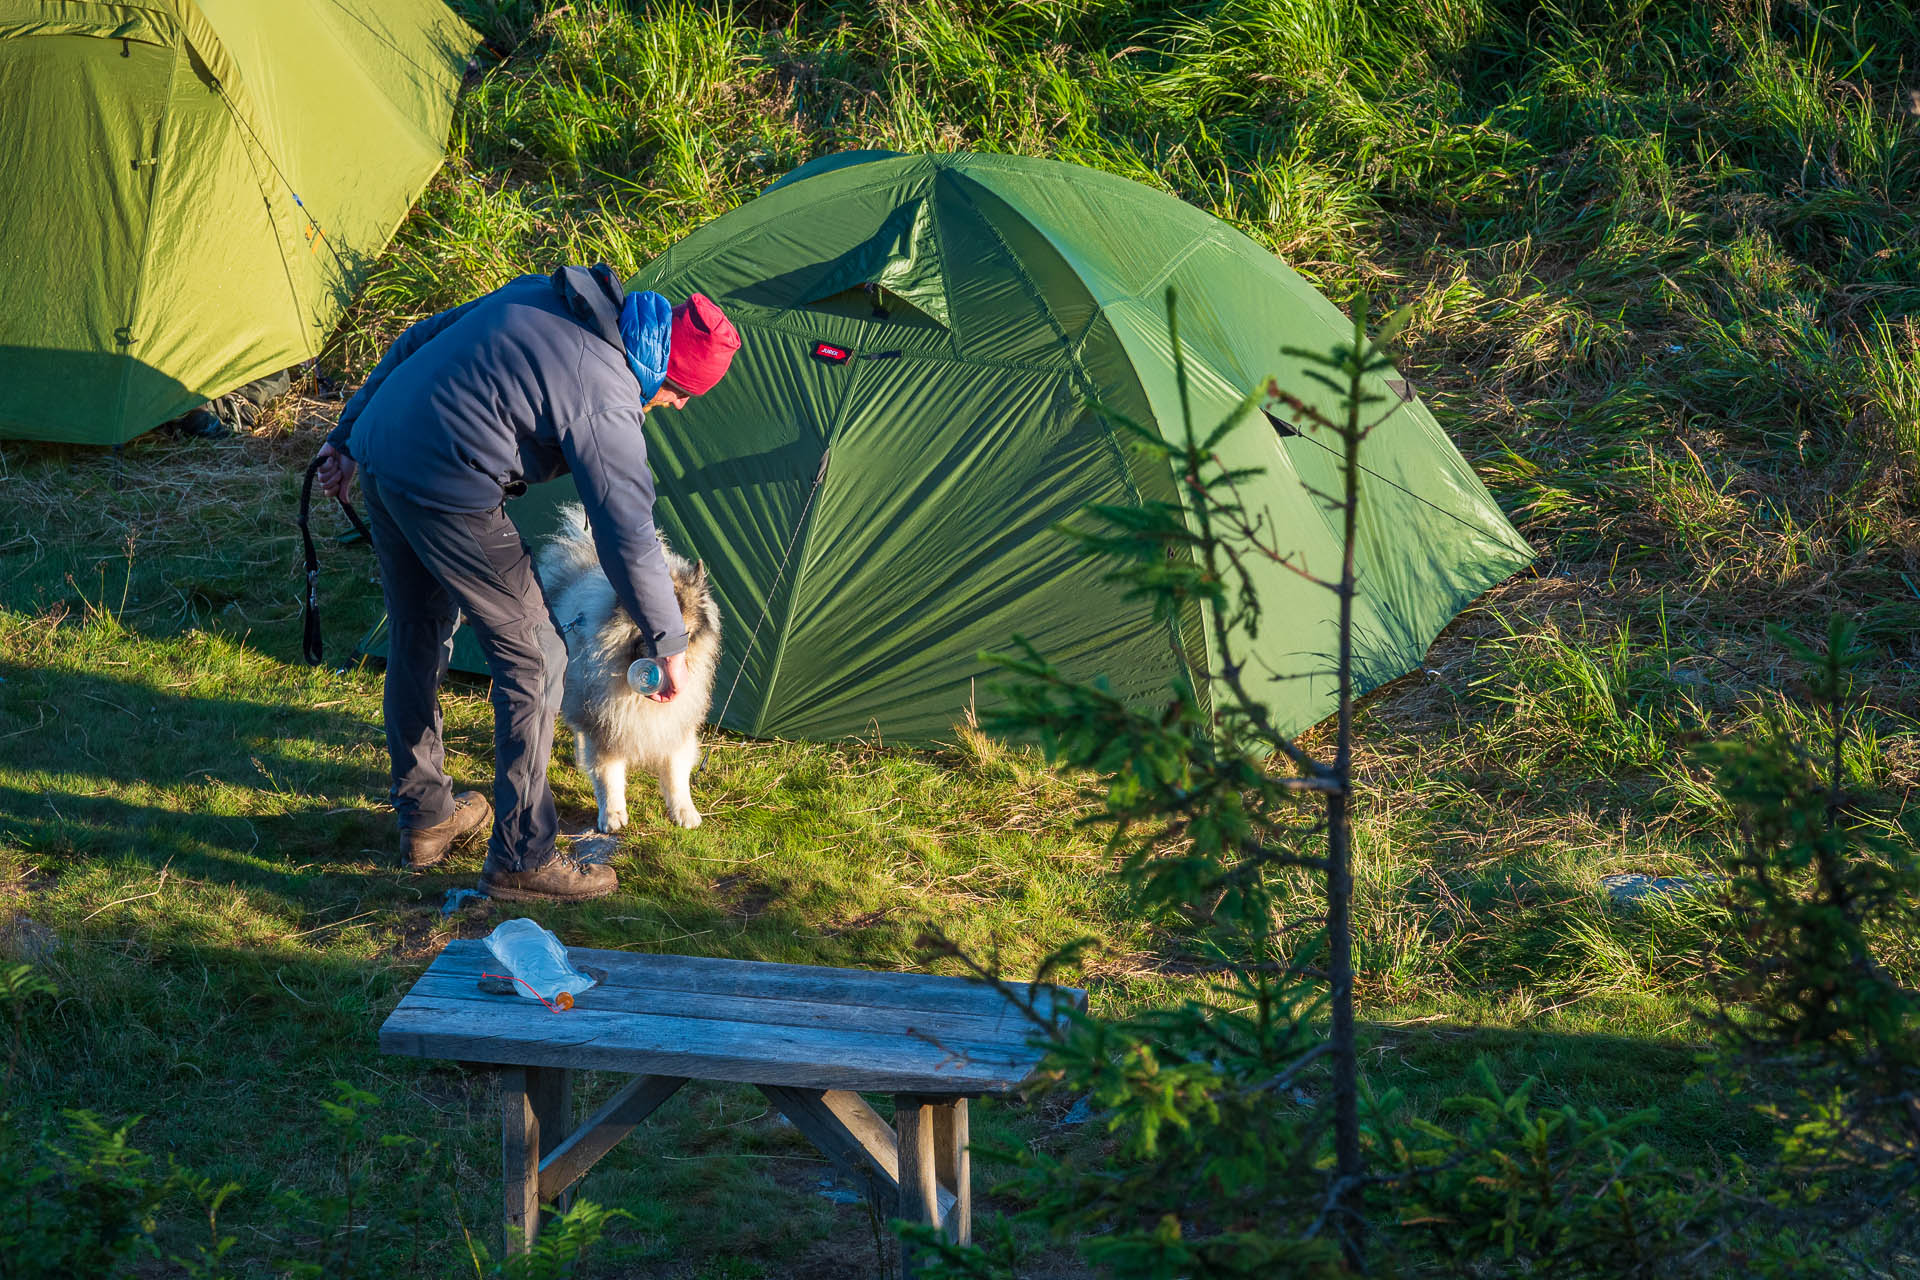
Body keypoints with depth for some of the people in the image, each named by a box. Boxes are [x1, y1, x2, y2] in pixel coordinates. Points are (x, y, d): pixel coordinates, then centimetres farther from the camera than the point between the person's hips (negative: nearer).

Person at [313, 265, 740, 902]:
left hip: (380, 449, 9)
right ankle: (521, 856, 7)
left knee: (416, 635, 23)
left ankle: (423, 816, 37)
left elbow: (420, 340, 17)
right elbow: (628, 536, -13)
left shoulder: (541, 295, 10)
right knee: (532, 656, 2)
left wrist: (350, 437, 22)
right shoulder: (606, 398, -15)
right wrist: (669, 643, -2)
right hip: (445, 491, -9)